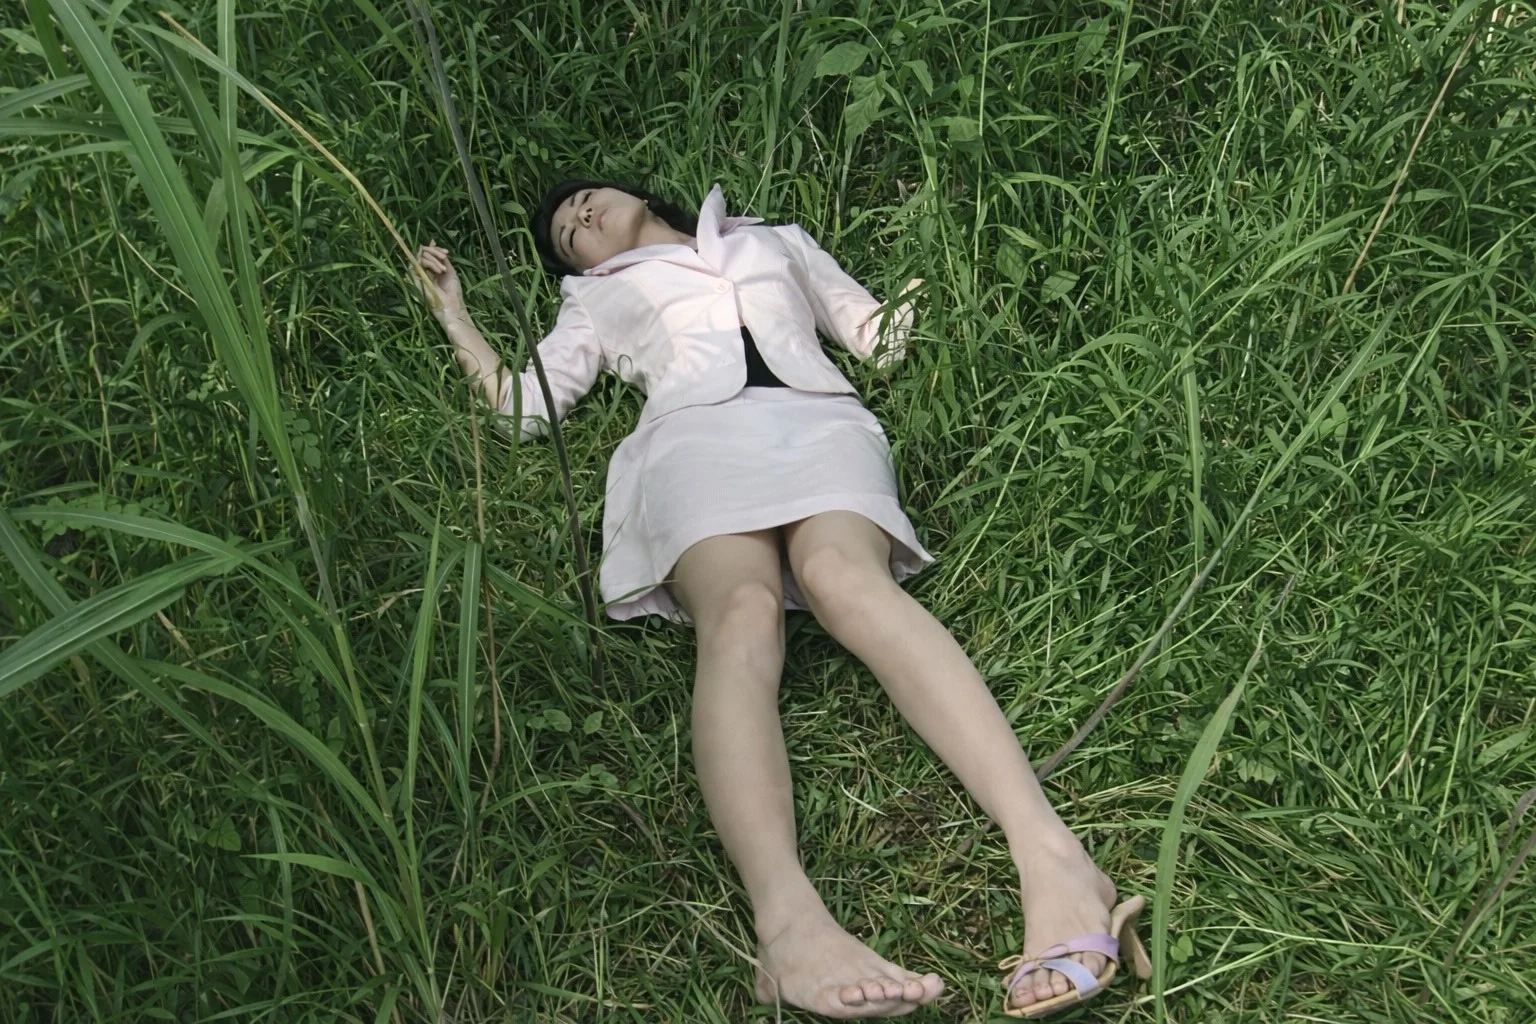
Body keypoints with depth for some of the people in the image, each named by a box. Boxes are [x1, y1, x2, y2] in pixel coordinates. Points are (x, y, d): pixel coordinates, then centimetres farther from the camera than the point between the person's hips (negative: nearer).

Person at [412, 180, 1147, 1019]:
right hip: (695, 437, 0)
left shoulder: (777, 242, 38)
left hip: (821, 419, 0)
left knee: (845, 577, -36)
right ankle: (787, 920, -60)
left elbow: (878, 337, 32)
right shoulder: (599, 298, 36)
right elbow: (521, 407, 24)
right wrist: (452, 314, 25)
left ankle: (1051, 858, -54)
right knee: (740, 613, -35)